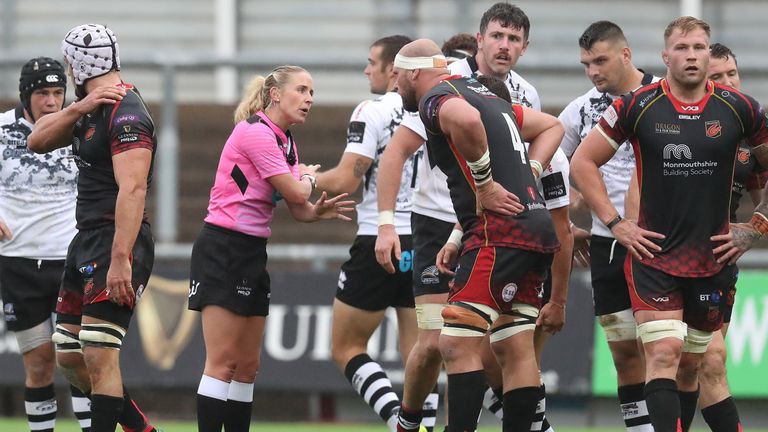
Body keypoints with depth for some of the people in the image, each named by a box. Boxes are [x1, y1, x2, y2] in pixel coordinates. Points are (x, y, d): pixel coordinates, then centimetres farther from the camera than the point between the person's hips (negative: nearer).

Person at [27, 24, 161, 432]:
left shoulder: (125, 113, -17)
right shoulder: (92, 108, 13)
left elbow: (132, 189, -25)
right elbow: (37, 141, 11)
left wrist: (120, 260, -31)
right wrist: (78, 109, -6)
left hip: (116, 242, -10)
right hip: (86, 242, 10)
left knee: (99, 358, -13)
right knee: (69, 357, 12)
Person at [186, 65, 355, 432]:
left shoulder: (285, 142, 14)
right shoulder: (255, 133, -15)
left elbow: (299, 210, 13)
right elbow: (296, 193, -19)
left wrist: (319, 211, -10)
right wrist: (308, 178, 4)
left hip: (252, 254, 9)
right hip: (222, 249, -9)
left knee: (247, 365, 8)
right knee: (222, 361, -13)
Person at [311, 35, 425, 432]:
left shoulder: (372, 112, -9)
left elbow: (347, 180, -14)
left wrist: (308, 179, 3)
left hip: (380, 240, -5)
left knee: (346, 347, 5)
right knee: (418, 355, 8)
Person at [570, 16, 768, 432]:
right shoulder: (637, 106, -4)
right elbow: (583, 162, 4)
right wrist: (615, 223, -2)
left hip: (714, 257, 2)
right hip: (653, 255, -2)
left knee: (690, 365, 9)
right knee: (664, 354, -16)